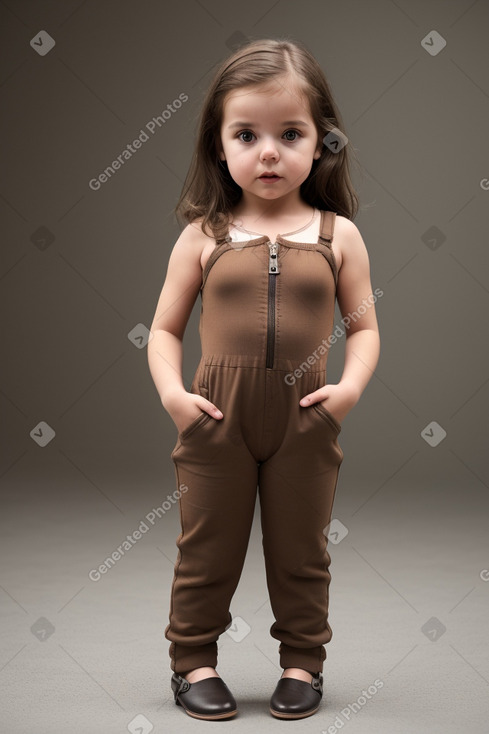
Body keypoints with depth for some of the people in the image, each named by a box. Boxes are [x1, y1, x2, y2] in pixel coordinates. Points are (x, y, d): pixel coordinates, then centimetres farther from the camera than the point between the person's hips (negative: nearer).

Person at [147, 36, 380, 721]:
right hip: (217, 416, 0)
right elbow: (165, 329, 2)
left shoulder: (338, 235, 0)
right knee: (207, 546, 12)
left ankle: (302, 661, 31)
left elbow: (363, 326, 3)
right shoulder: (203, 236, -2)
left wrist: (350, 386, -13)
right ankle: (193, 659, 29)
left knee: (301, 548, 14)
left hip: (305, 418, 1)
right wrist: (172, 392, -13)